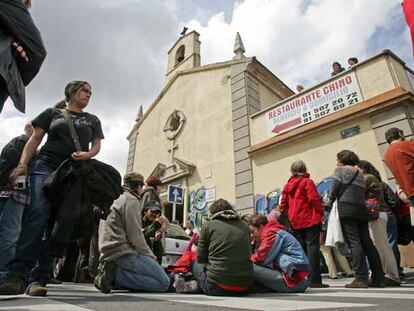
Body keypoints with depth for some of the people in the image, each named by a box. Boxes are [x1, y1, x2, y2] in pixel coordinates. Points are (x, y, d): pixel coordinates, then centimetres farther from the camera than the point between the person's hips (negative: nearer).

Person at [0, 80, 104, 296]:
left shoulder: (92, 120, 21)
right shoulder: (52, 113, 16)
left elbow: (97, 145, 13)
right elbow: (35, 139, 10)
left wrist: (88, 154, -10)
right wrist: (23, 163, -4)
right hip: (45, 166, -1)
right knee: (37, 213, -20)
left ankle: (39, 279, -6)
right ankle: (18, 275, -22)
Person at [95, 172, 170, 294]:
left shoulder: (116, 199, 23)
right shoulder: (131, 200, -6)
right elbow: (135, 236, -14)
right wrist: (150, 255, 0)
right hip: (123, 252, -10)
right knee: (164, 283, -12)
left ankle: (113, 272, 2)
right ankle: (116, 274, -14)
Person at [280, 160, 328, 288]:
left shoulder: (288, 185, 11)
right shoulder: (307, 182, -5)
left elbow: (283, 204, 10)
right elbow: (314, 199, -14)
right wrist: (321, 212, -3)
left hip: (295, 222, 6)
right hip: (310, 220, -5)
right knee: (312, 247, -4)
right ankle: (314, 280, -6)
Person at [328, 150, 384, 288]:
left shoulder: (340, 170, 4)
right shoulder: (360, 173, 22)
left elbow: (334, 190, -4)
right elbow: (362, 192, 14)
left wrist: (329, 204, 9)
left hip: (346, 209, -6)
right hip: (362, 209, 6)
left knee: (354, 242, -9)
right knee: (367, 243, 8)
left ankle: (361, 278, -12)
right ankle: (378, 278, 10)